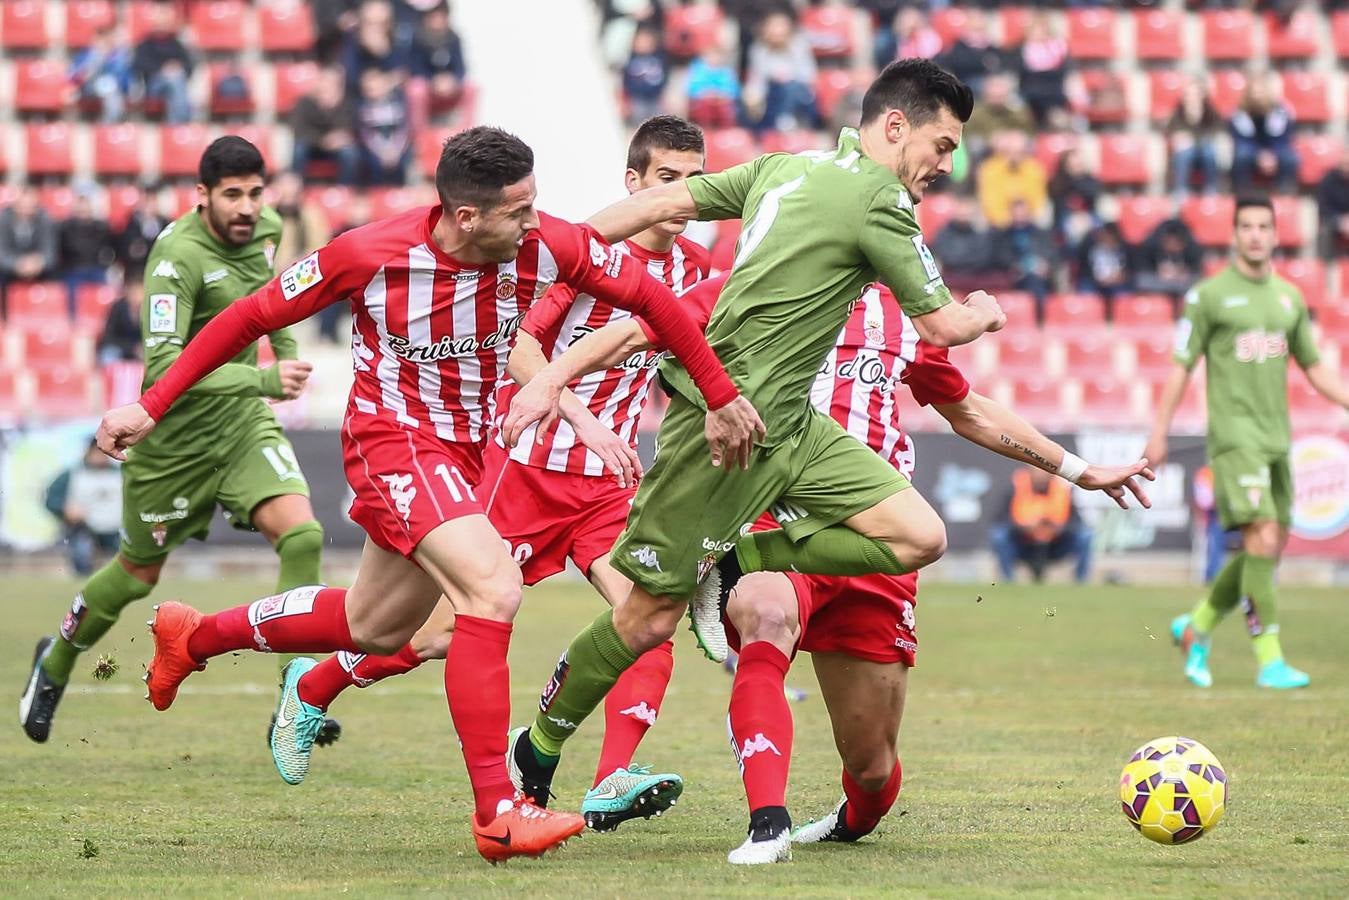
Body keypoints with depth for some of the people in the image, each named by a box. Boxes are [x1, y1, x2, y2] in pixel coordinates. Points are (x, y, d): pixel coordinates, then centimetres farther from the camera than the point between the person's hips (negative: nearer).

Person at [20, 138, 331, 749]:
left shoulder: (265, 228, -3)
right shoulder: (177, 257, -27)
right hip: (173, 437, -5)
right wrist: (262, 380, -46)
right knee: (139, 573, 12)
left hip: (242, 422, 5)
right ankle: (55, 664, 43)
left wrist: (285, 347, 24)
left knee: (302, 535, -18)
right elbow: (162, 366, -38)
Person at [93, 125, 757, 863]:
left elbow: (648, 297, -3)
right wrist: (151, 406, -11)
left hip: (468, 451, 6)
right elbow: (253, 316, -11)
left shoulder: (546, 245, -17)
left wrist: (721, 397, -2)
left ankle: (192, 636, 43)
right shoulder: (369, 256, -23)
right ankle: (498, 813, -25)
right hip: (393, 439, -6)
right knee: (493, 588, -26)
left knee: (377, 628, 20)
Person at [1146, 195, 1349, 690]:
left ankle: (1196, 627, 25)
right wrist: (1158, 434, -4)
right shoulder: (1208, 296, -2)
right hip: (1234, 435, -6)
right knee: (1264, 537, -17)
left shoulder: (1289, 297, 14)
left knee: (1269, 550, 7)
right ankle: (1269, 659, -15)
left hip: (1276, 438, 6)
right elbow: (1180, 367, -1)